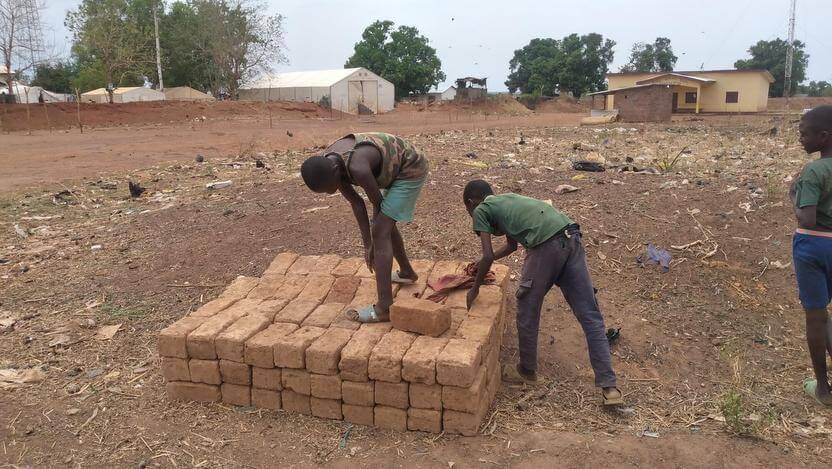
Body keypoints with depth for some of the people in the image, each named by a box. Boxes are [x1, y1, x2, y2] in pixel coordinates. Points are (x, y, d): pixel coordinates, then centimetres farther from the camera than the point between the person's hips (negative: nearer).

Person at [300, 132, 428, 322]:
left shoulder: (357, 167, -36)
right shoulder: (325, 165, -11)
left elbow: (377, 202, -19)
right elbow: (356, 203, -4)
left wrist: (375, 241, -4)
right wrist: (368, 244, -4)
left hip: (411, 169, -9)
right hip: (396, 169, 9)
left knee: (381, 231, -14)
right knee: (385, 222, 23)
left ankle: (384, 308, -14)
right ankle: (407, 272, 46)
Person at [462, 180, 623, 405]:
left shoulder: (481, 211, 11)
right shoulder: (506, 199, 33)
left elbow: (488, 257, 4)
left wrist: (475, 289, 18)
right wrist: (481, 265, 53)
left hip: (545, 246, -7)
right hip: (571, 237, 8)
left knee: (527, 313, 14)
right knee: (590, 316, 6)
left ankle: (527, 372, 31)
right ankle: (609, 387, 7)